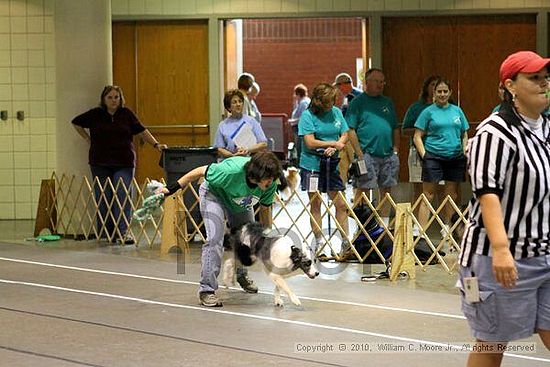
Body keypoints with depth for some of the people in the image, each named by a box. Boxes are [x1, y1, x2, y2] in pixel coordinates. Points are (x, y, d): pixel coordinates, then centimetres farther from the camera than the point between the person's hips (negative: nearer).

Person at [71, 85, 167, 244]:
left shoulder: (126, 114, 3)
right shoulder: (95, 114, 4)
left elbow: (141, 130, 1)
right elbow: (76, 122, 18)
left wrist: (156, 144, -9)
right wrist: (88, 139, 12)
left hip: (123, 162, -1)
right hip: (100, 163, 1)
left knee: (123, 195, -11)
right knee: (103, 198, 4)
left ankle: (123, 232, -13)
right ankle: (105, 233, 13)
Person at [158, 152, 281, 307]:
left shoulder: (270, 185, -27)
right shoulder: (232, 171, -44)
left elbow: (265, 209, -8)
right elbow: (200, 172, -30)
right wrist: (171, 189, -25)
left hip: (241, 202, 6)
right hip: (214, 194, -6)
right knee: (215, 239, -23)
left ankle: (242, 275, 42)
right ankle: (206, 290, -18)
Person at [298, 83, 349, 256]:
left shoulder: (336, 112, 6)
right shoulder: (308, 115, -9)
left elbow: (345, 135, 7)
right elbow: (310, 143, -15)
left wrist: (334, 148, -12)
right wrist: (334, 143, -10)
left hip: (331, 164, 4)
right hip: (312, 165, -4)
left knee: (341, 204, 4)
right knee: (315, 204, 3)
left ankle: (346, 242, 11)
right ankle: (318, 242, 11)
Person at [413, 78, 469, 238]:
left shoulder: (457, 111, 12)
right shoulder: (428, 111, 1)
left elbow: (464, 135, 18)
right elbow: (417, 137, 0)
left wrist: (465, 152, 4)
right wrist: (423, 155, -10)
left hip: (455, 158, 4)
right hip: (433, 157, -4)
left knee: (452, 195, 9)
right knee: (428, 195, -5)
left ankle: (446, 228, 25)